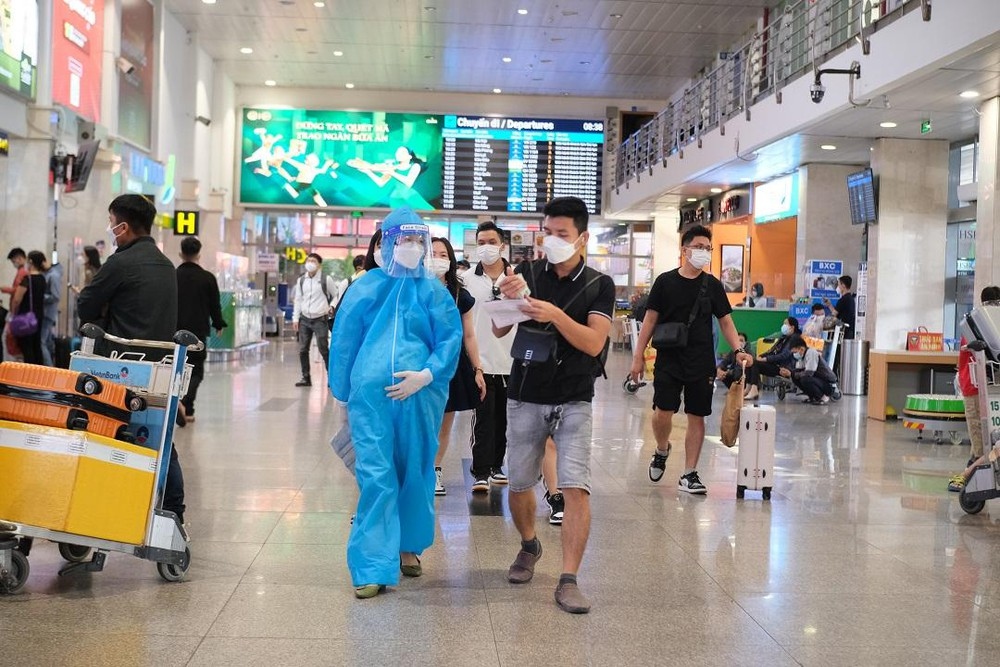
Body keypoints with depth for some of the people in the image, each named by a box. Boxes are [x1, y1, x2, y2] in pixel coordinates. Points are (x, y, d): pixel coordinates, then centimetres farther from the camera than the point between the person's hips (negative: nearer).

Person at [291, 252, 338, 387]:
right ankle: (306, 377, 13)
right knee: (303, 350, 4)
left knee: (323, 349, -6)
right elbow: (297, 300, 13)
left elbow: (335, 295, 7)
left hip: (320, 319, -4)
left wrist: (331, 306, -11)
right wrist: (295, 318, 9)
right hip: (304, 319, 4)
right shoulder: (301, 280, 9)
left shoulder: (326, 280, -3)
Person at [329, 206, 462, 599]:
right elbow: (344, 343, 11)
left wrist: (425, 375, -15)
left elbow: (451, 340, 1)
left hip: (420, 395, 1)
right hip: (370, 394, -1)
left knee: (415, 474, 11)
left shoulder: (433, 291, 6)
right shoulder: (364, 288, 7)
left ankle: (408, 547, 30)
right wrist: (343, 396, 12)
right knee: (375, 477, -4)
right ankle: (374, 567, -1)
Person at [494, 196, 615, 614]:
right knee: (519, 484, 10)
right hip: (525, 397, 2)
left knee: (576, 486, -13)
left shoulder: (599, 285, -3)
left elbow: (594, 343, -15)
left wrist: (555, 315, -29)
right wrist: (508, 300, -24)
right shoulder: (528, 273, 2)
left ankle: (568, 580, -8)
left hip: (573, 402, -2)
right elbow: (499, 331, -4)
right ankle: (529, 545, 38)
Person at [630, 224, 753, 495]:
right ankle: (662, 450, 23)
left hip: (701, 362, 2)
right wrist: (638, 355, -2)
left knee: (697, 416, 4)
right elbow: (650, 320, 2)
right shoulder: (665, 281, 0)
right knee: (663, 412, -9)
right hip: (668, 359, -2)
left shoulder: (712, 285, 5)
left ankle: (689, 474, 13)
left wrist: (738, 349, -8)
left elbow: (725, 322, 8)